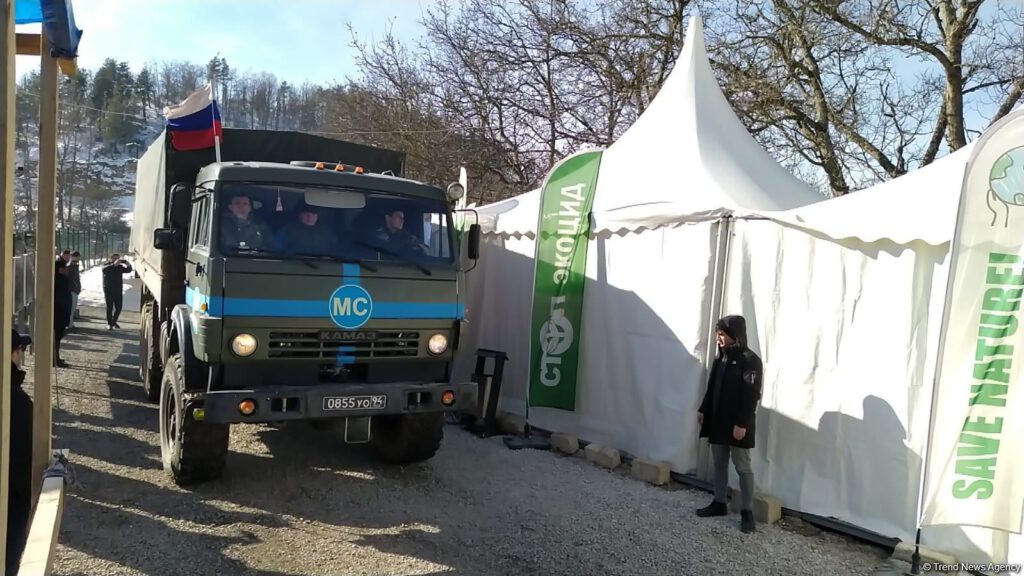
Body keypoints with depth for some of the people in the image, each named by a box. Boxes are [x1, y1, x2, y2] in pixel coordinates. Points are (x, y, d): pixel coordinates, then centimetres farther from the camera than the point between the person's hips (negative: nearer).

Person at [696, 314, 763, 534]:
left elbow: (751, 396, -17)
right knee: (719, 464, 14)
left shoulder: (750, 360, -15)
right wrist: (703, 410, 15)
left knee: (743, 467, 1)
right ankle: (719, 503, 26)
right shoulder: (720, 356, 9)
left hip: (738, 424, -7)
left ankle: (747, 511, 8)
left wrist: (741, 423, -20)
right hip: (717, 420, 8)